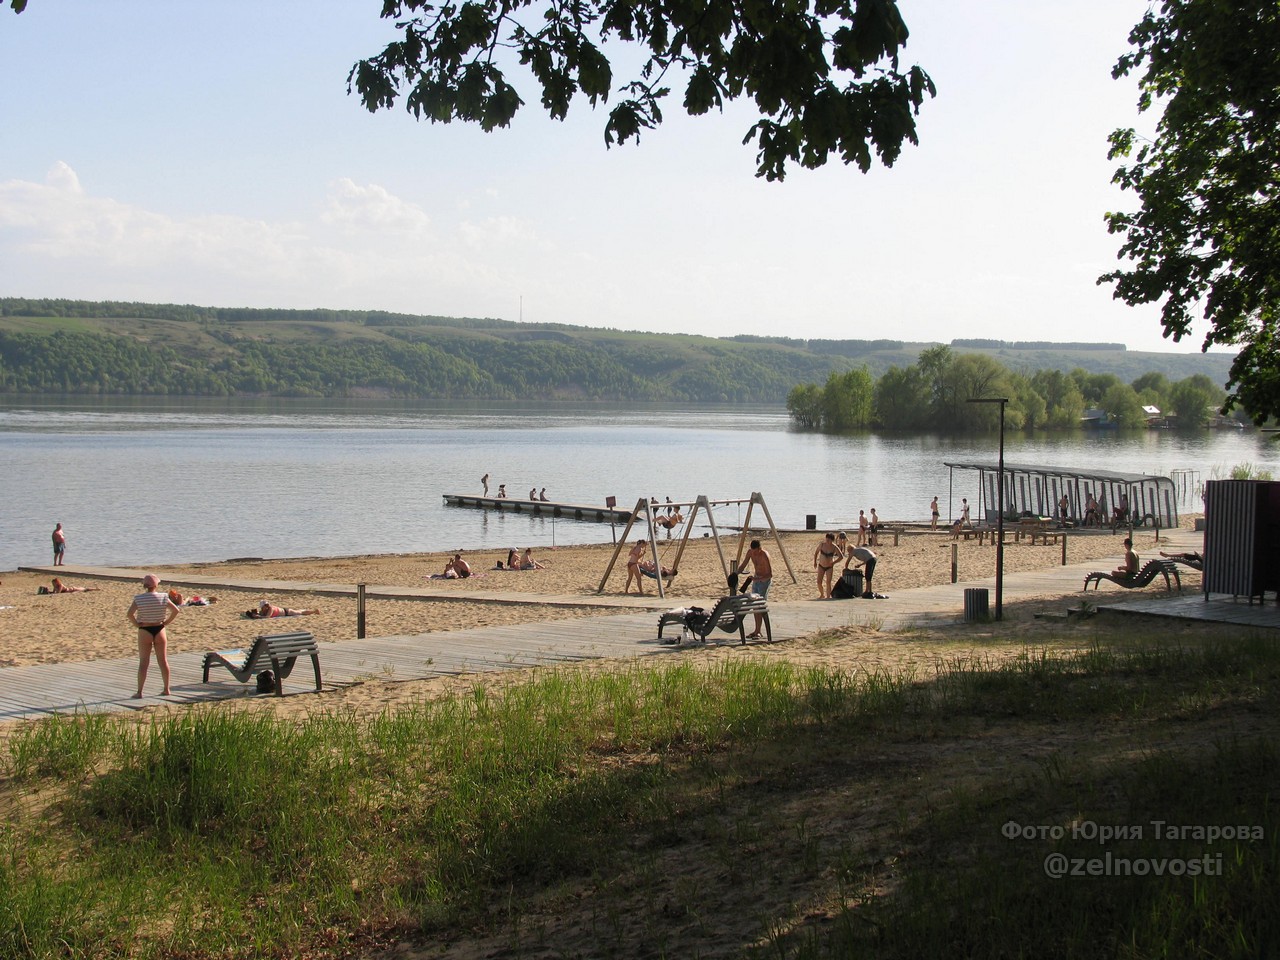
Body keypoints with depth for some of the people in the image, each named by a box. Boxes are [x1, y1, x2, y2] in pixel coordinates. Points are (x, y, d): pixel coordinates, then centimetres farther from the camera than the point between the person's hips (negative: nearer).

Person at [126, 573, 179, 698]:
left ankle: (139, 691, 1)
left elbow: (129, 613, -18)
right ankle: (166, 689, 15)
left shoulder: (139, 599, -9)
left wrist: (136, 624, -6)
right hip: (159, 629, 1)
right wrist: (167, 622, 0)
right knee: (163, 661, 10)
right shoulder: (163, 597, -6)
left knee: (143, 662, 2)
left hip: (144, 631, -1)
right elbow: (176, 610, -9)